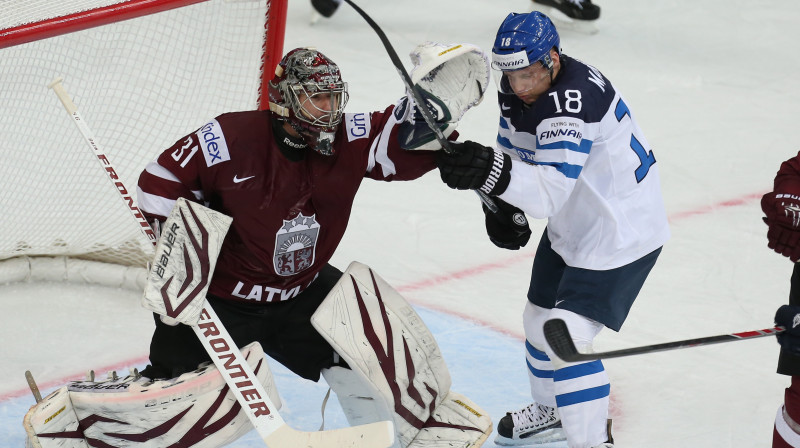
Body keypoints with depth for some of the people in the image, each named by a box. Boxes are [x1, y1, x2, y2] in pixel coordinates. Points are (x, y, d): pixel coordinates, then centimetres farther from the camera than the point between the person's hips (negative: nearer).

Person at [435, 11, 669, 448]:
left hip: (621, 232, -10)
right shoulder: (516, 89, -5)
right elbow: (514, 150, 12)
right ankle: (551, 411, 46)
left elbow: (552, 189, -43)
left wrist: (492, 171, -56)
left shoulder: (573, 100, -34)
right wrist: (501, 205, -3)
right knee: (539, 319, 22)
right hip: (572, 225, 10)